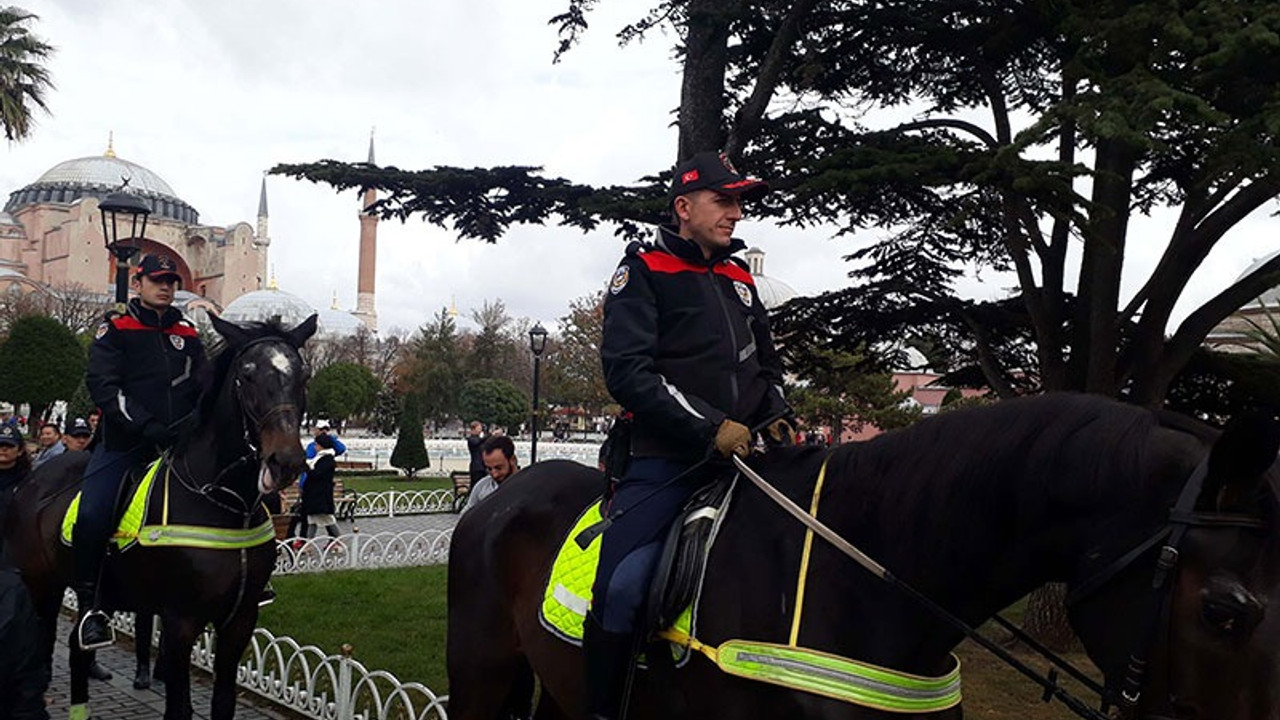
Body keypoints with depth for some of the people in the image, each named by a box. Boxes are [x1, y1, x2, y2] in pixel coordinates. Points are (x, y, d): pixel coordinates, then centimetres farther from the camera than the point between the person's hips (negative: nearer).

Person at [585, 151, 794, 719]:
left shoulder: (738, 279, 19)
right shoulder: (643, 270, -1)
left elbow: (767, 366, 27)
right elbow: (627, 372, -13)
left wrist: (777, 417, 6)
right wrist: (710, 426, -19)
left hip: (739, 458, 7)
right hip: (665, 464, -7)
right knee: (623, 587, -21)